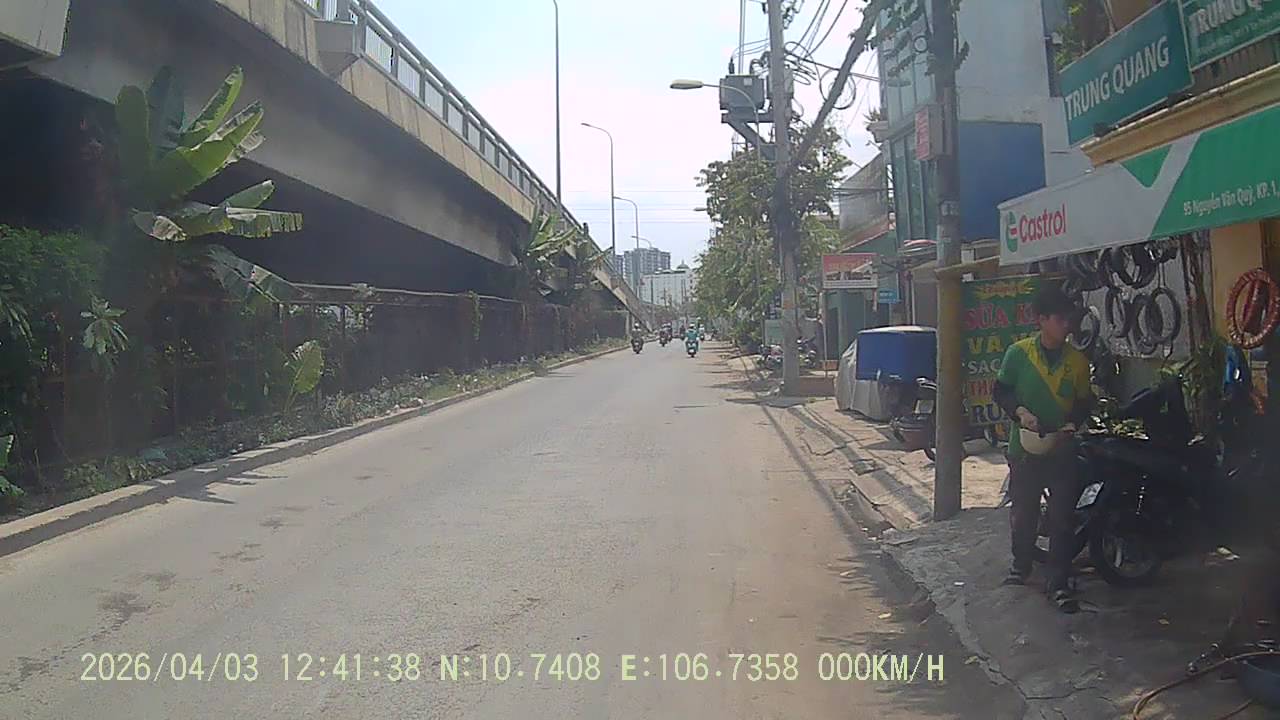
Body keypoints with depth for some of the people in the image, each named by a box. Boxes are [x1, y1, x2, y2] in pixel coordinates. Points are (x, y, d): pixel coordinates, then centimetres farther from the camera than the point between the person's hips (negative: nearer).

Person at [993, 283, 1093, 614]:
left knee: (1062, 518, 2)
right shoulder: (1018, 353, -5)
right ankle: (1021, 566, 33)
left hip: (1062, 450, 1)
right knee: (1023, 513, 12)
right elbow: (1001, 391, 2)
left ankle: (1058, 582, 10)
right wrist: (1019, 411, -16)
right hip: (1025, 447, -1)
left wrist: (1072, 424, -10)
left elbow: (1085, 402, 9)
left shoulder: (1077, 360, 1)